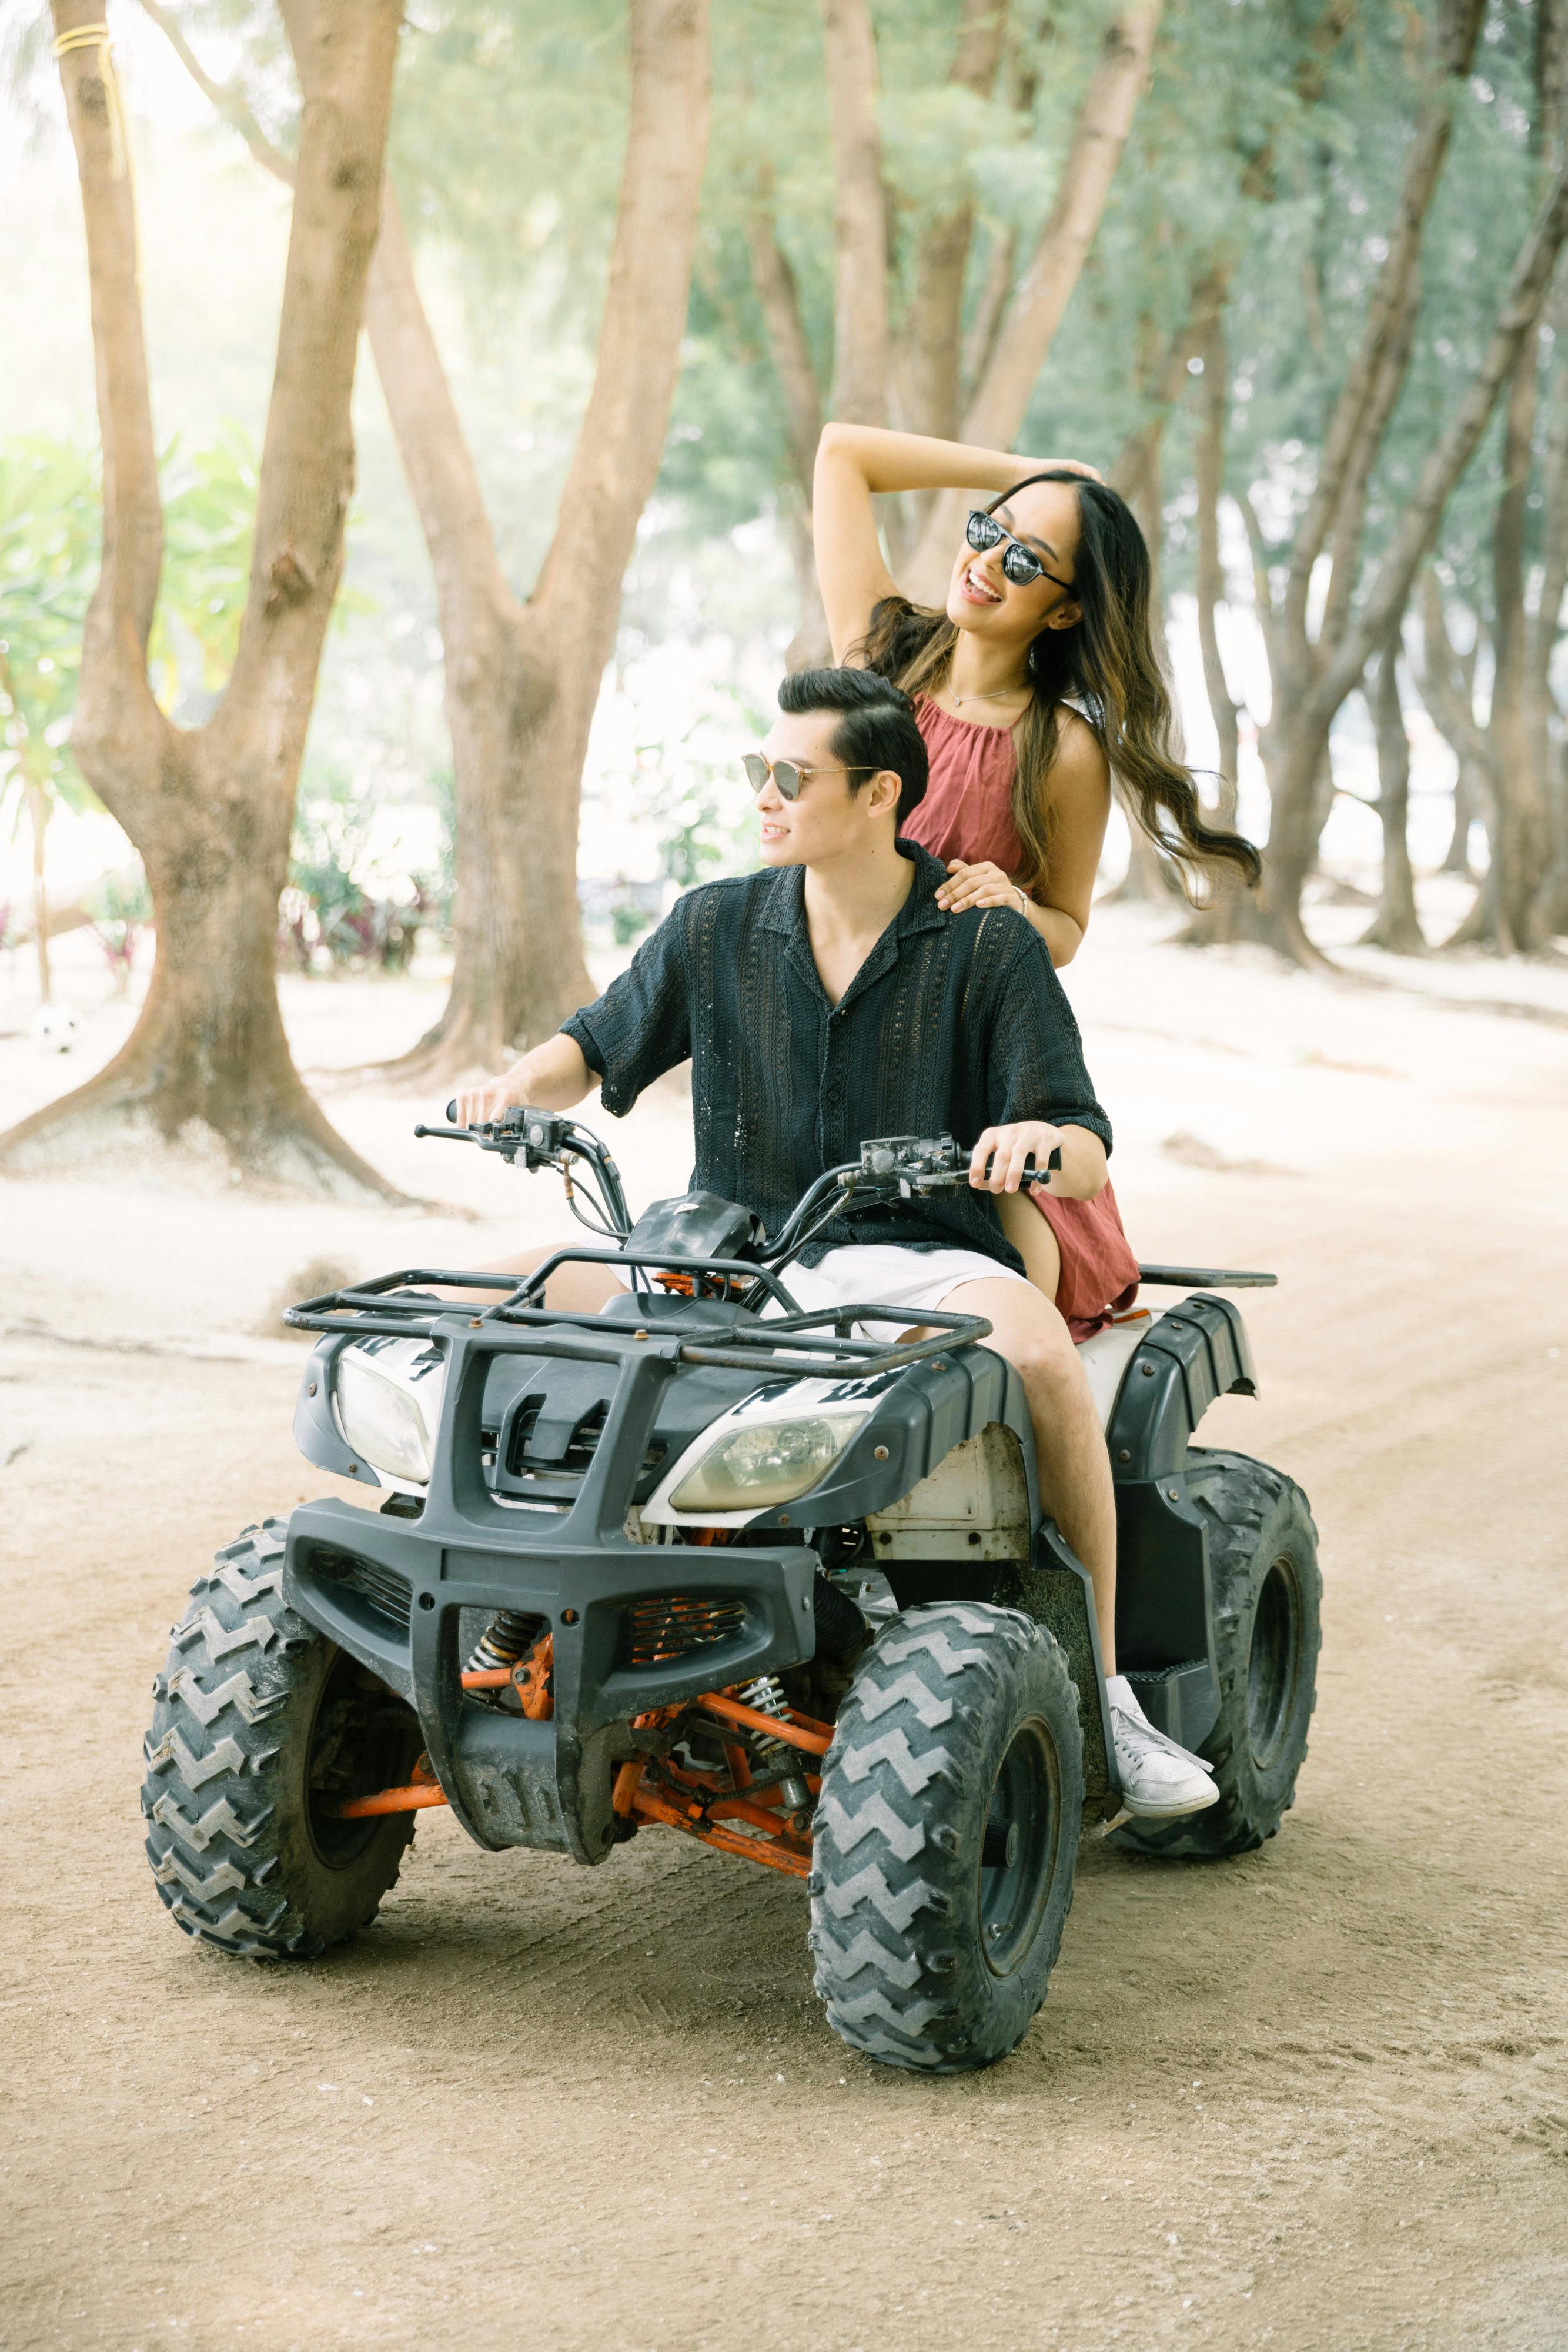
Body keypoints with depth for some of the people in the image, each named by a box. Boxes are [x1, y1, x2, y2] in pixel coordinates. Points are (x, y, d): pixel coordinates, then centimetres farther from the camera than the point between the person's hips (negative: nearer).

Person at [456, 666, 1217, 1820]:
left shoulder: (987, 945, -2)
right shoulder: (716, 927, 8)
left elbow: (1083, 1157, -6)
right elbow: (597, 1050, 18)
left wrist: (1039, 1140, -30)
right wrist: (517, 1087, -6)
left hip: (921, 1261, -4)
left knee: (1034, 1346, -37)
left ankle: (1104, 1688, -22)